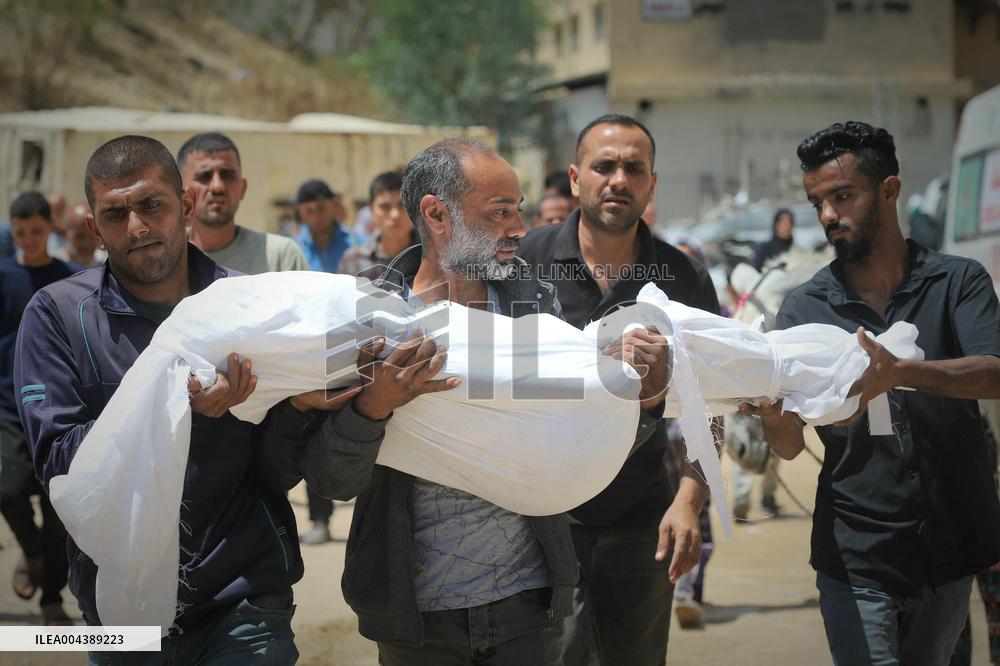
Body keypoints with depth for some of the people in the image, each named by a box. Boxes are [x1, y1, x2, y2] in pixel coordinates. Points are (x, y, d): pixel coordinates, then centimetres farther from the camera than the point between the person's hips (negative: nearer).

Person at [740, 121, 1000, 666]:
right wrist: (771, 415, -27)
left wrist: (900, 372, -36)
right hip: (855, 557, 0)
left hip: (949, 547, 1)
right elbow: (791, 446, -3)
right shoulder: (805, 307, 3)